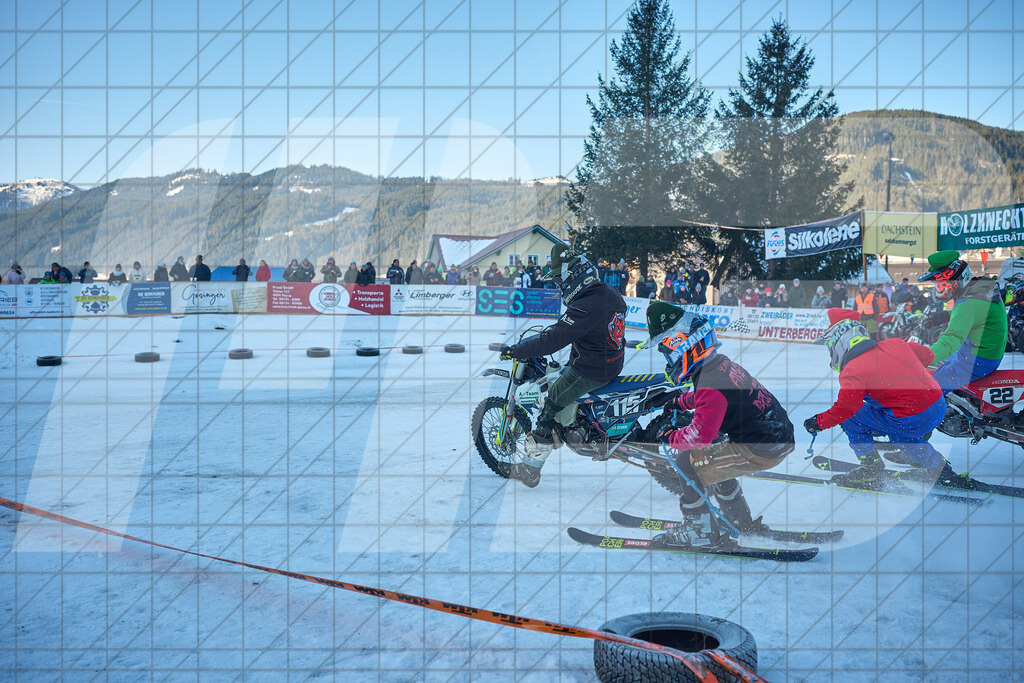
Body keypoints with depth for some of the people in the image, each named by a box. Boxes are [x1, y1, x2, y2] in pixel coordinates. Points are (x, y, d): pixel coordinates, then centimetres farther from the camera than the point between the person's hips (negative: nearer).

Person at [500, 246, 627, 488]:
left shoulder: (584, 309, -26)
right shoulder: (611, 294, 2)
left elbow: (552, 340, -27)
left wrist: (515, 350, -18)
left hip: (589, 372, -9)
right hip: (614, 364, 9)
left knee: (550, 407, -2)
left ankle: (529, 469, 0)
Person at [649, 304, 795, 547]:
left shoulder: (710, 383, -21)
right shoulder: (721, 363, 9)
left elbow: (701, 434, -25)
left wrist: (670, 437, -9)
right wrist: (679, 403, 31)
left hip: (760, 450, -10)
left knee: (687, 465, -5)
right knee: (713, 458, 30)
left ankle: (702, 531, 8)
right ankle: (741, 522, 41)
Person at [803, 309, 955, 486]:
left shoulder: (852, 372, -11)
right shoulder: (895, 344, 9)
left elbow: (845, 408, -17)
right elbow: (927, 355, 20)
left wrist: (818, 422, -2)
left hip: (912, 421, -8)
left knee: (850, 418, 3)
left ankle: (870, 469, 13)